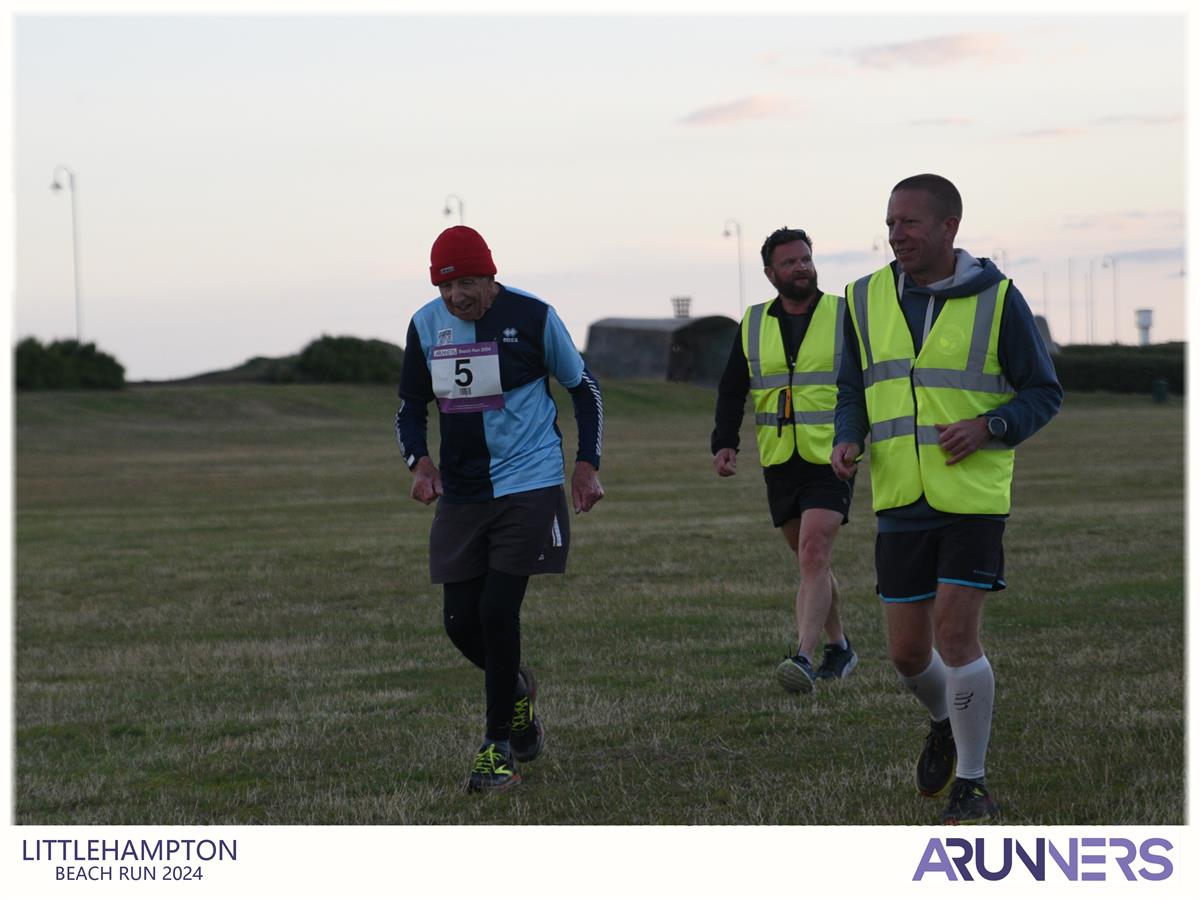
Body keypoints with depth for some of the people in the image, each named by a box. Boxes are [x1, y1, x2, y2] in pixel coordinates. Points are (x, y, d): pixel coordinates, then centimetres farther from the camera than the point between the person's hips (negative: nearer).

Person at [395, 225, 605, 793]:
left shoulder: (532, 318, -8)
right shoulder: (426, 325, 2)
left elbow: (583, 388, 6)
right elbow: (410, 407, 11)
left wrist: (587, 465, 0)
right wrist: (420, 461, -8)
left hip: (528, 488, -4)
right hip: (460, 494, 4)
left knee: (497, 611, -13)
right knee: (460, 620, 2)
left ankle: (498, 747, 1)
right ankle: (517, 689, 35)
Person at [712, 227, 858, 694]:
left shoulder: (843, 316, -1)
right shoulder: (753, 325, 8)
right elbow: (731, 390, 12)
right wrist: (725, 443, -2)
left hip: (831, 462, -4)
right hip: (779, 463, 4)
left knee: (813, 556, -19)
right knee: (811, 562, 14)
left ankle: (804, 658, -27)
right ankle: (838, 647, 30)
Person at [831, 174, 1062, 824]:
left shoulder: (996, 299, -4)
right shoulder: (867, 301, 6)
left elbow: (1044, 393, 1)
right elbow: (853, 392, 16)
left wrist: (988, 428, -16)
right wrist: (847, 441, -5)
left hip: (974, 498, -4)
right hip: (900, 501, 4)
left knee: (956, 636, -12)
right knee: (907, 651, 6)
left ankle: (972, 788, 2)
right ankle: (946, 724, 40)